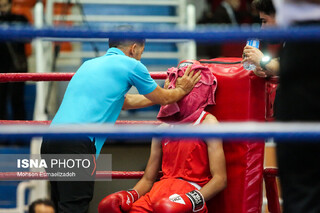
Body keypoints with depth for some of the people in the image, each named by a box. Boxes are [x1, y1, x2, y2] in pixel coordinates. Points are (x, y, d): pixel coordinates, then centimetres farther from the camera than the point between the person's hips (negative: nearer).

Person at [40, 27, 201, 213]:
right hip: (77, 143, -8)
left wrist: (168, 93, 52)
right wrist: (182, 90, 40)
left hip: (50, 140, 8)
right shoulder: (131, 65, 5)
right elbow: (163, 99, 19)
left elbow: (125, 102, 42)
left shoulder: (90, 64, 28)